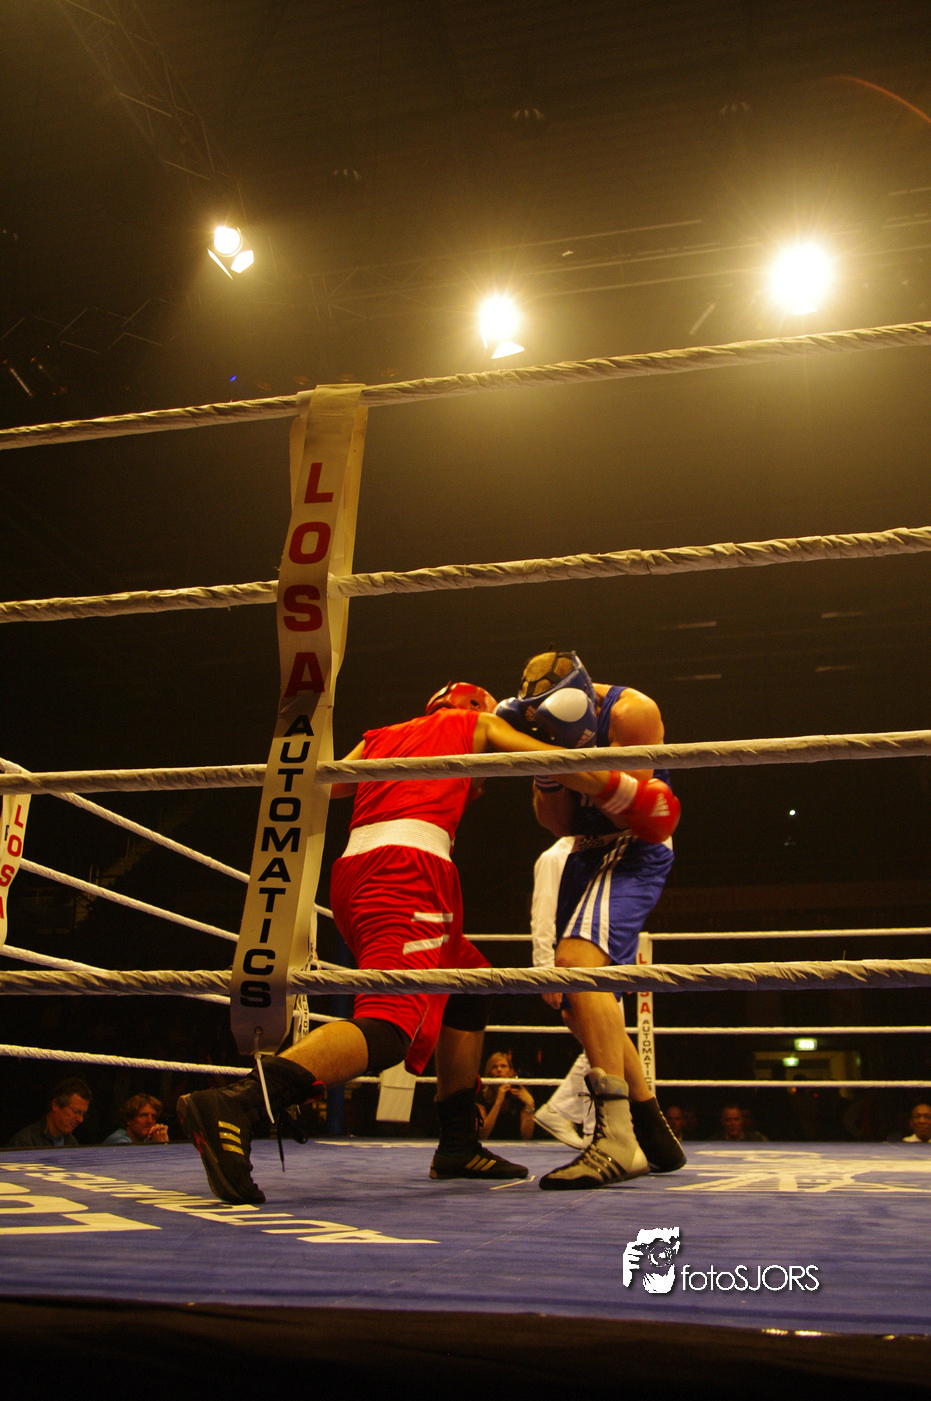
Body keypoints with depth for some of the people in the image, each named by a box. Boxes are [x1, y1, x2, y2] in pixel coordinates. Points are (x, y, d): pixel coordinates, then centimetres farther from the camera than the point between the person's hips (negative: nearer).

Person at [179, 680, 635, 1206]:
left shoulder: (382, 736, 32)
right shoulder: (478, 723, 22)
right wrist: (618, 792, 29)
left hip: (354, 868, 7)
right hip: (409, 866, -7)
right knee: (391, 1022, -21)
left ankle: (459, 1146, 20)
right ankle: (234, 1106, -42)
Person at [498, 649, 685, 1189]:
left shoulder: (631, 711, -15)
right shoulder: (554, 726, 5)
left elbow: (637, 813, -20)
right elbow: (558, 824, 2)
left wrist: (570, 757, -27)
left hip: (632, 851, -9)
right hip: (588, 854, 9)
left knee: (579, 962, -30)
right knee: (582, 1000, 11)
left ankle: (617, 1140, -35)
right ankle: (655, 1135, 24)